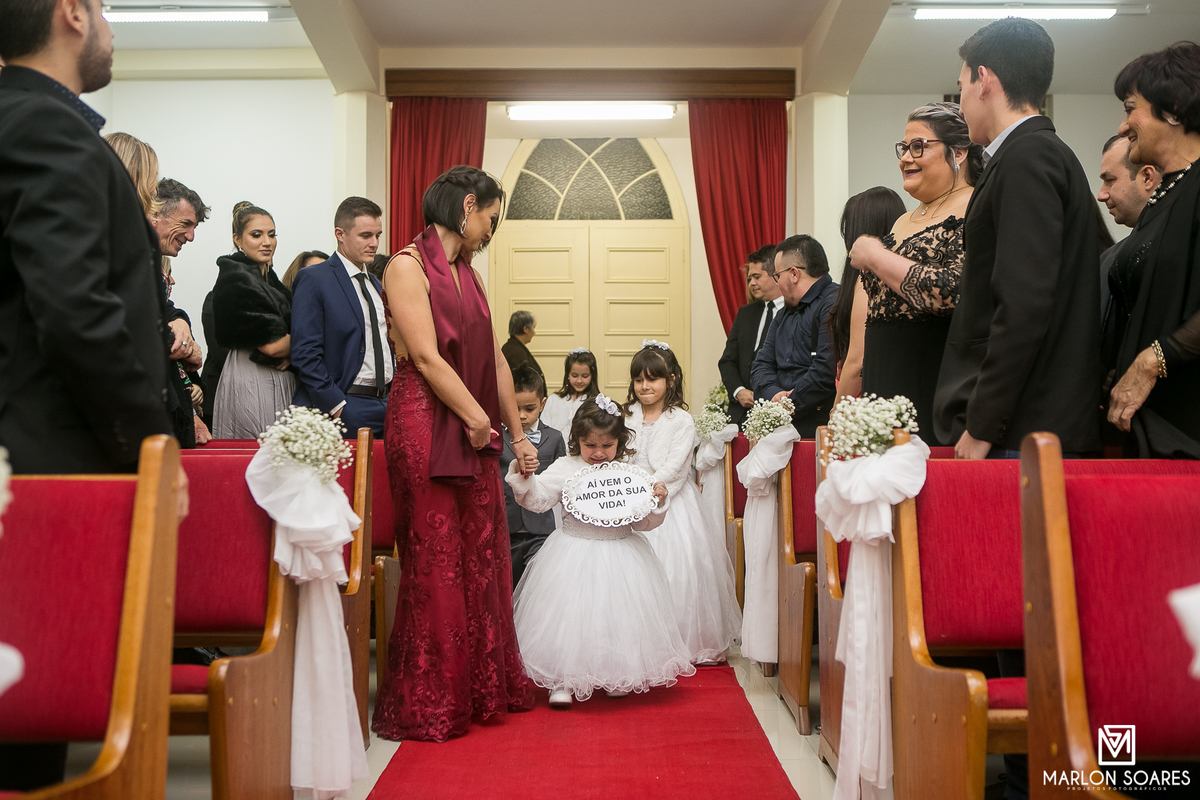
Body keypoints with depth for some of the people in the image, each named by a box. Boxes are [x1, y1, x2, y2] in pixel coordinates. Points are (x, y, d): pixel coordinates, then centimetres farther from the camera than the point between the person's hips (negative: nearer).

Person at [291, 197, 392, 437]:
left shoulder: (376, 284, 18)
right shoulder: (313, 280, -5)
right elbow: (305, 354, -12)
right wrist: (337, 407, -16)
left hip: (387, 405, 6)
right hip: (345, 409, -6)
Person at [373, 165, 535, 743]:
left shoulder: (468, 274, 18)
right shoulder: (408, 266, -7)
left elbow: (494, 359, 17)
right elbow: (427, 357, -14)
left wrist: (518, 435, 17)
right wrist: (477, 418, -10)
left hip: (475, 433, 8)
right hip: (426, 429, -8)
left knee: (482, 558, 9)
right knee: (435, 563, -2)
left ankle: (485, 689, 21)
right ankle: (428, 706, 10)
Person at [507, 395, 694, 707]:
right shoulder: (565, 468, -2)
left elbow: (643, 522, 4)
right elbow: (537, 498, -5)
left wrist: (658, 502, -14)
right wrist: (524, 476, -21)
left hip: (620, 556, 1)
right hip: (575, 557, -1)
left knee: (618, 614, 5)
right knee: (569, 613, -3)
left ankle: (617, 676, 24)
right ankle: (564, 680, 8)